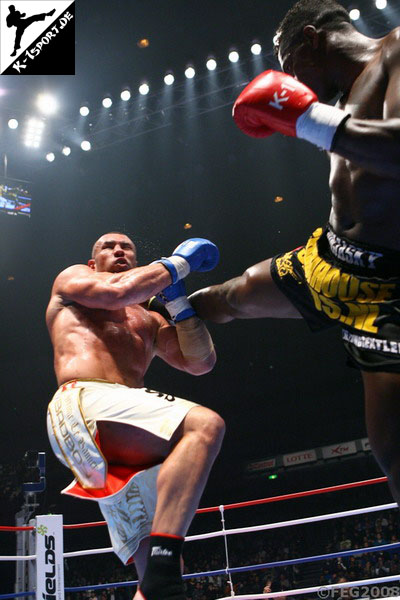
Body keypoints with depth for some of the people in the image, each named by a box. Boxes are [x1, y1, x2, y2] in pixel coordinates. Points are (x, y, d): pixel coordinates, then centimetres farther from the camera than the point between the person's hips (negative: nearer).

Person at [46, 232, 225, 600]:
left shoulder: (150, 320, 36)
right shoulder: (73, 278, 22)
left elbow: (201, 362, 22)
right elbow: (115, 292, -2)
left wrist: (176, 297, 18)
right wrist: (178, 263, 9)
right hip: (84, 403, -7)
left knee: (156, 566, -3)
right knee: (205, 425, -32)